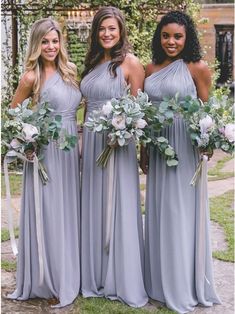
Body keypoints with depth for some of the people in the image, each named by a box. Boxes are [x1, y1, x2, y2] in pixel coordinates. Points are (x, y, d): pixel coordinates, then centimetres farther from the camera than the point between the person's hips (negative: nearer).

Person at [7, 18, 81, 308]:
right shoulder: (32, 77, -7)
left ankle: (69, 274, 30)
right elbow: (12, 112, 1)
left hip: (70, 149, 6)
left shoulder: (70, 70, 9)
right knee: (48, 215, 1)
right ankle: (49, 281, 16)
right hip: (45, 150, -6)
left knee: (68, 212, 14)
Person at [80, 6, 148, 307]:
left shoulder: (130, 62, -7)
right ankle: (96, 277, 24)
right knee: (93, 207, 11)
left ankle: (123, 281, 14)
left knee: (118, 208, 0)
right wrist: (82, 141, 12)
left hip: (117, 143, -6)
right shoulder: (92, 62, 12)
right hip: (91, 141, 6)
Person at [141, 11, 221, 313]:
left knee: (182, 212, 2)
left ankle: (184, 287, 17)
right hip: (157, 146, 5)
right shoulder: (151, 68, 9)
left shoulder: (197, 68, -6)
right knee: (158, 212, 12)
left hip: (185, 147, -5)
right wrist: (143, 149, 12)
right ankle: (160, 282, 27)